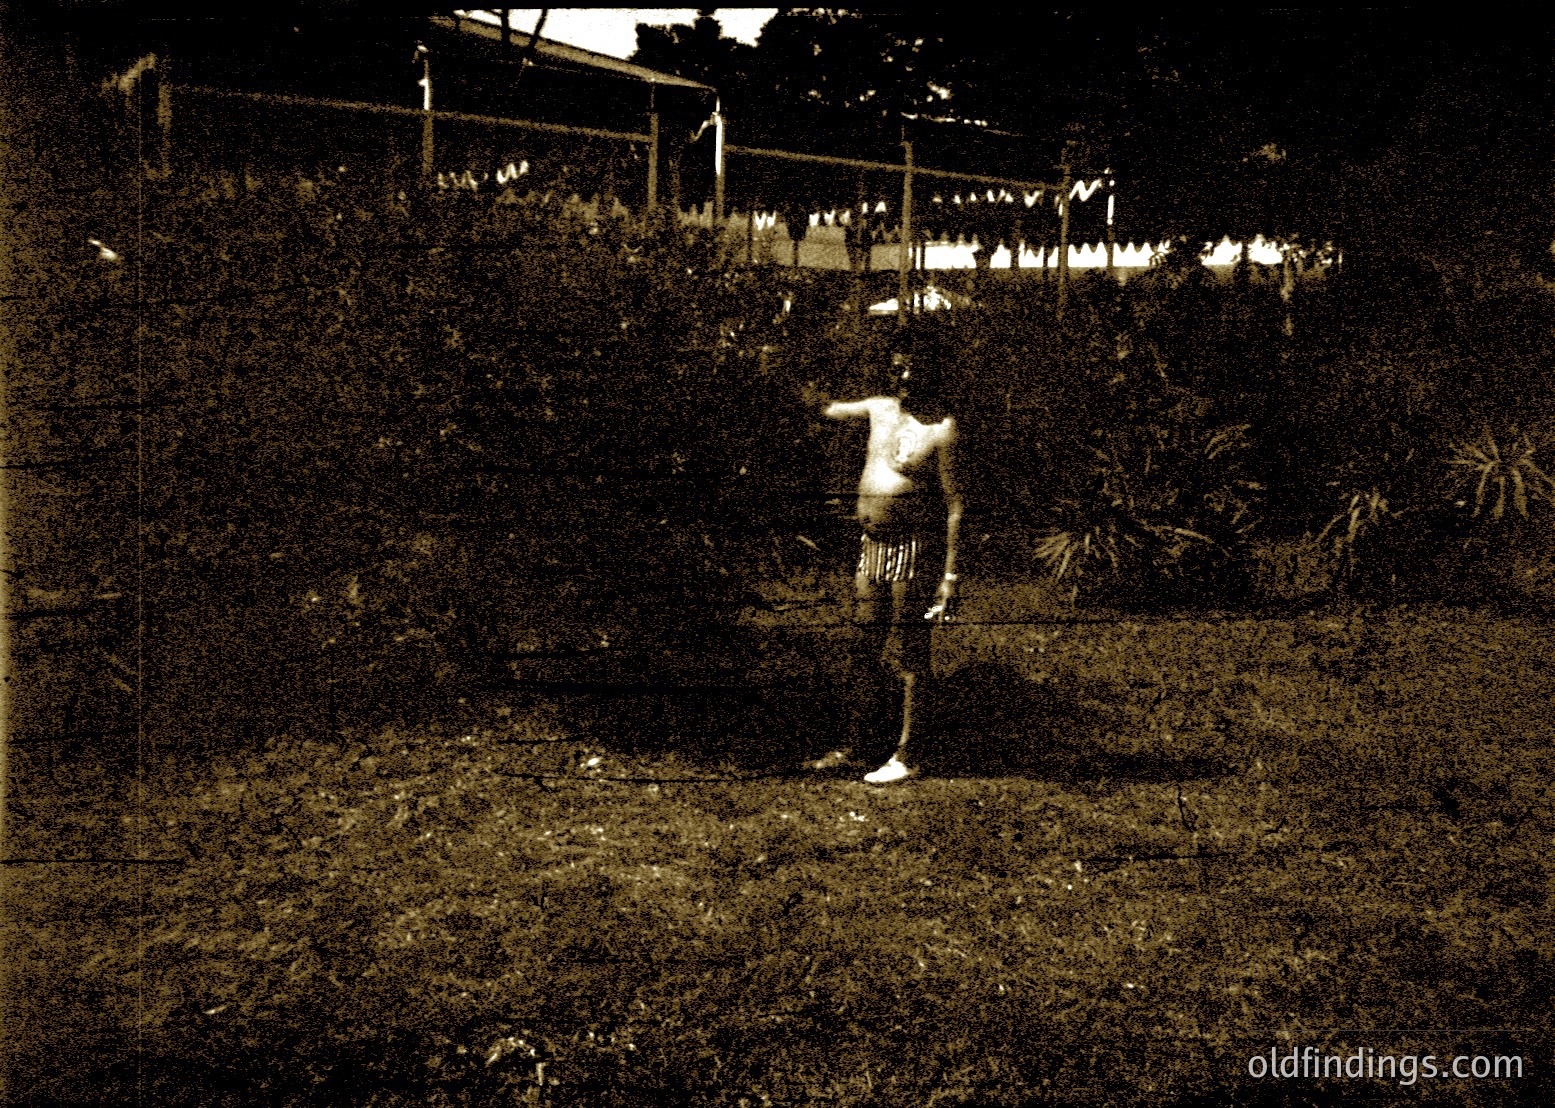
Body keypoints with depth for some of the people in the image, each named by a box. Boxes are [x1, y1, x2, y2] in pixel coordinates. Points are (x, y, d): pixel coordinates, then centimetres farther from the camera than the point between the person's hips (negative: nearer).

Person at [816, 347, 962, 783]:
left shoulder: (940, 428, -9)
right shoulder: (879, 409, 10)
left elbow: (954, 502, -10)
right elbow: (829, 410, 25)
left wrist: (950, 574, -14)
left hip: (912, 548, -7)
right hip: (871, 546, 7)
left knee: (908, 654, -2)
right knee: (867, 648, 13)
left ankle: (905, 755, 6)